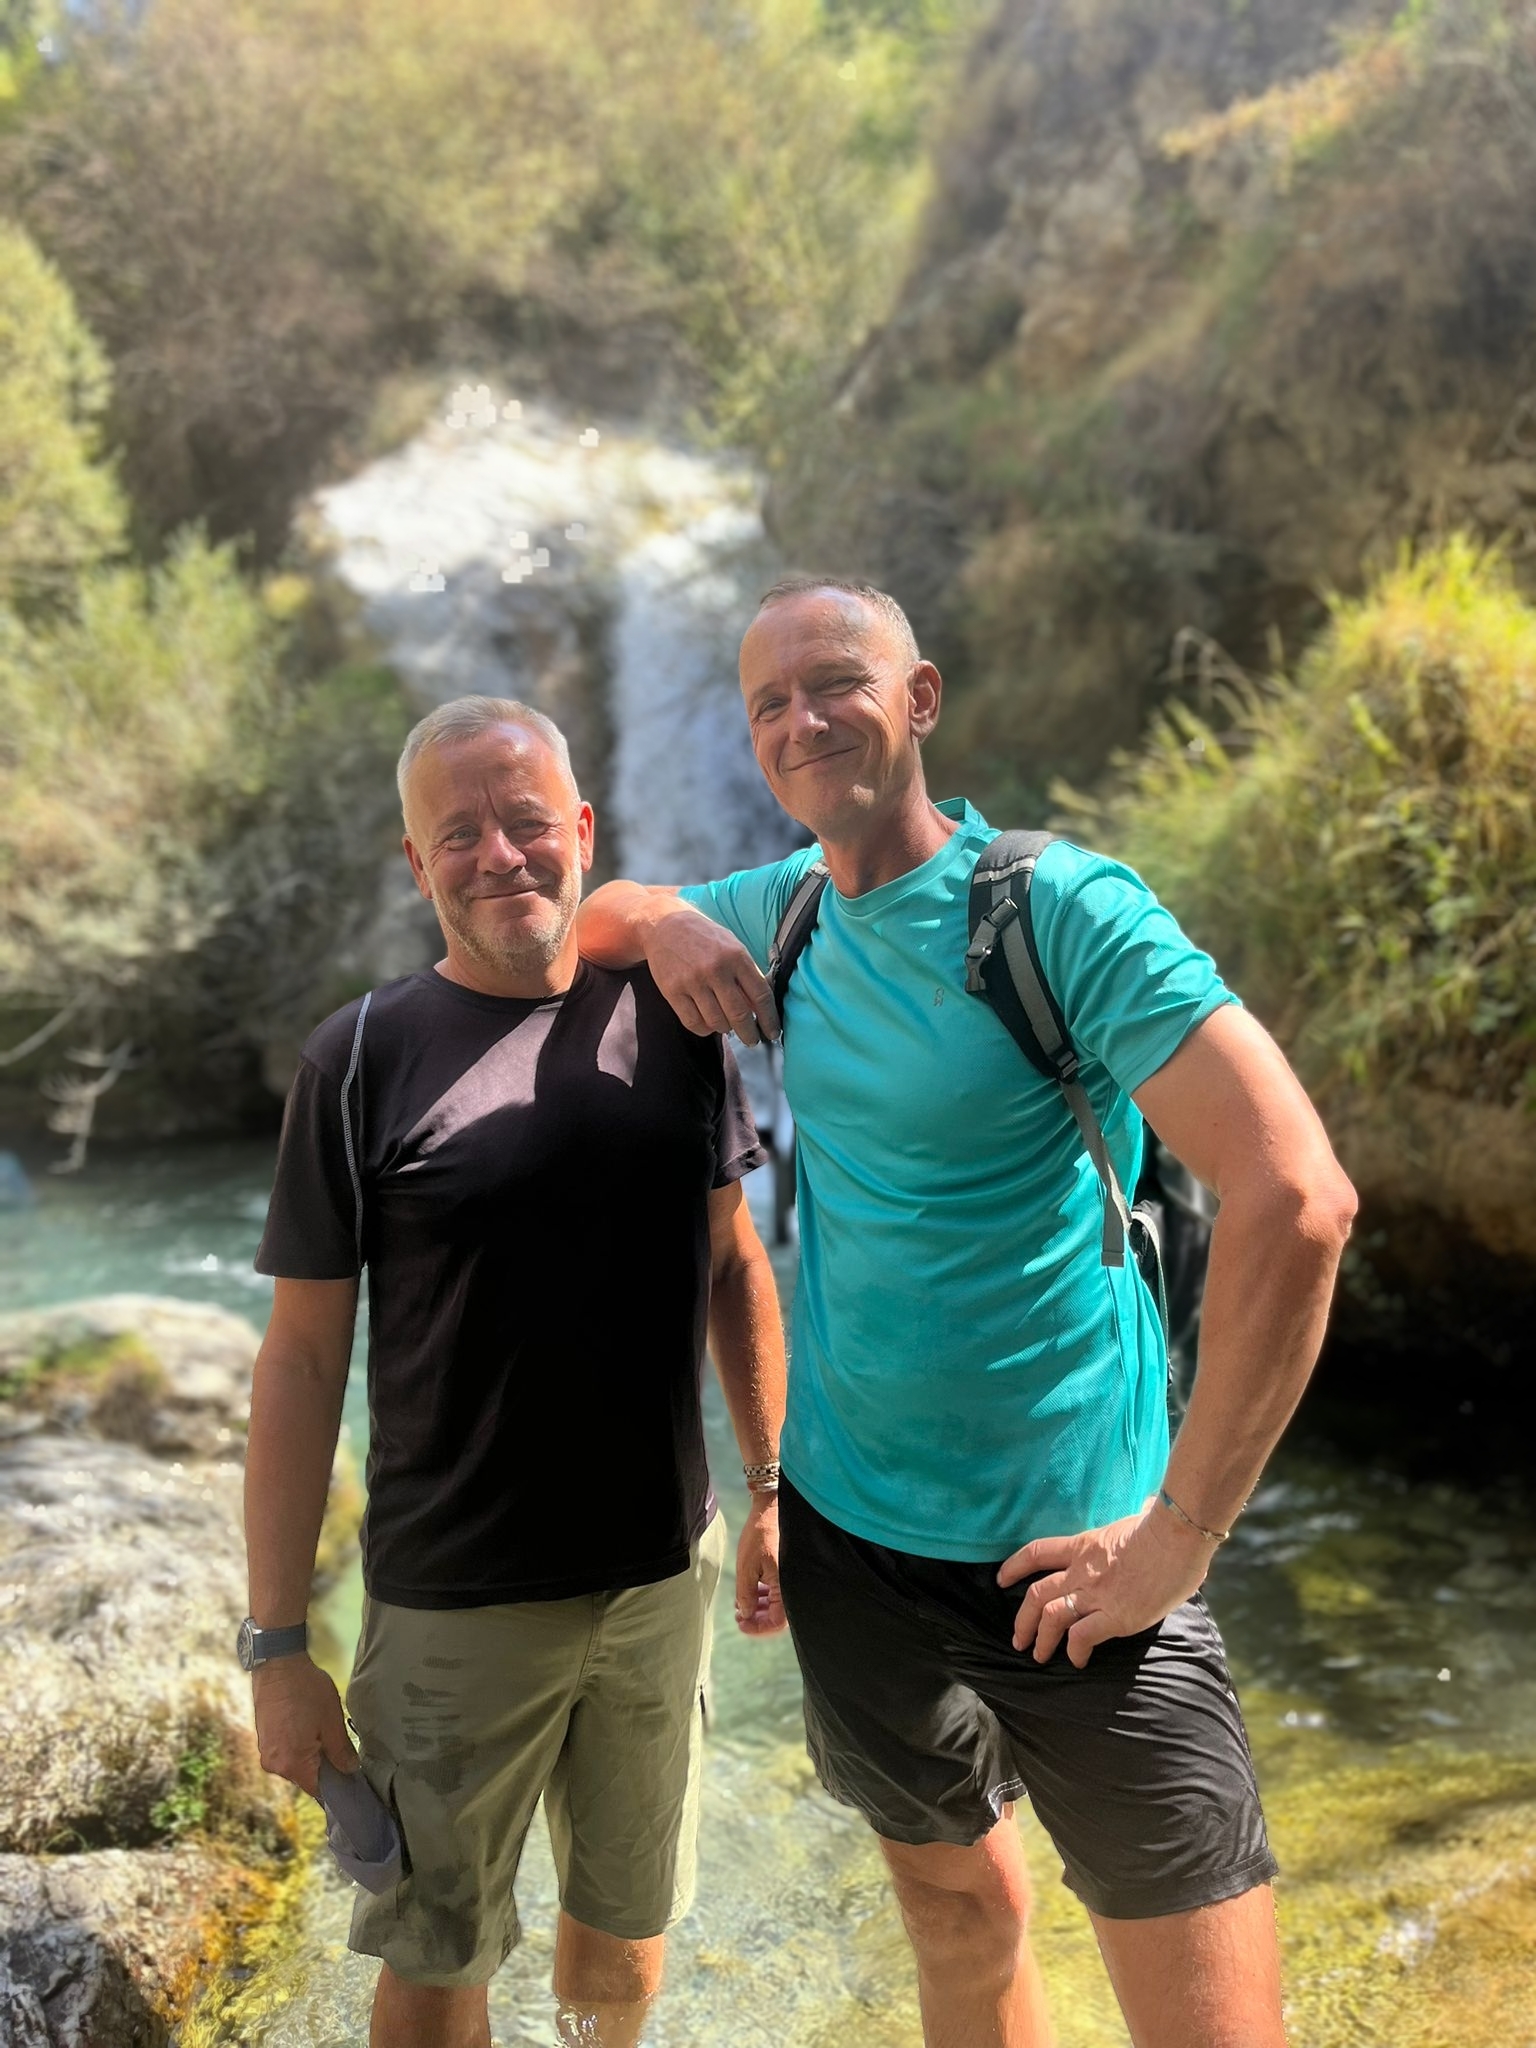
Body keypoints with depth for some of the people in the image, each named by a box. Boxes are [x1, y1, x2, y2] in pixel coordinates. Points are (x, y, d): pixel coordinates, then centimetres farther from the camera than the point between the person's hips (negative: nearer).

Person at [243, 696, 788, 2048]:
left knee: (627, 1921, 21)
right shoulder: (362, 1062, -10)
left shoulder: (670, 1019, -1)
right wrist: (277, 1648, -7)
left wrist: (775, 1492, 7)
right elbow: (303, 1357, -8)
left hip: (663, 1574, 3)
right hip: (456, 1602, -3)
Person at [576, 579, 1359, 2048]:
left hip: (1072, 1560, -5)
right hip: (852, 1533, 6)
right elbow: (595, 912, 22)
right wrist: (670, 923, -3)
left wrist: (1180, 1531, -20)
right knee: (957, 1909, 23)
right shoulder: (788, 909, 3)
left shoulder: (1061, 908, -17)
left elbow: (1295, 1199, -24)